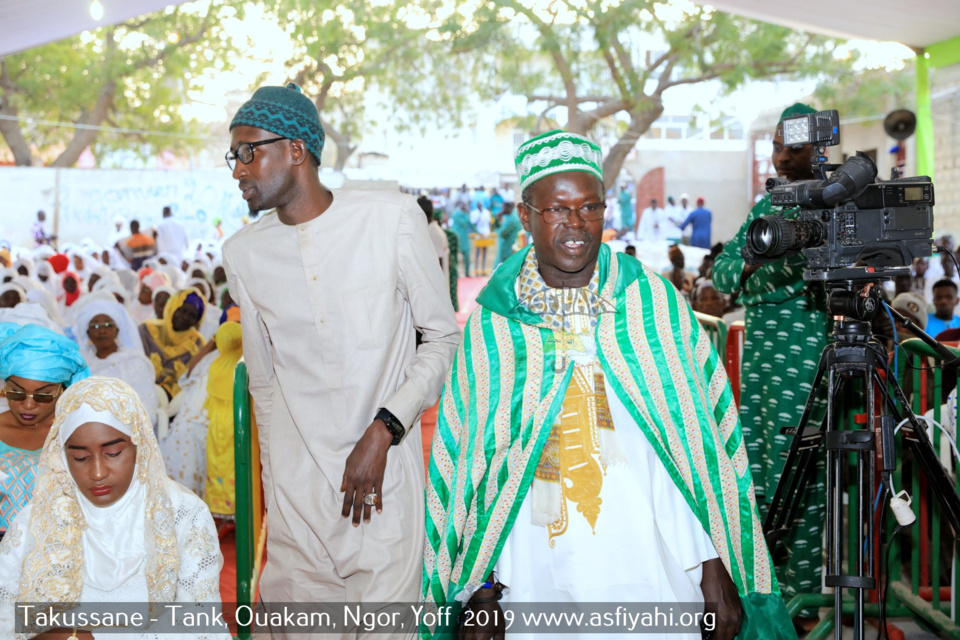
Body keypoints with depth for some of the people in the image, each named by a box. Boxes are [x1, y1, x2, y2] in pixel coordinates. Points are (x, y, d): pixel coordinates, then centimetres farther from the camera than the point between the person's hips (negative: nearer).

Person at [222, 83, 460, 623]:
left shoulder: (392, 218, -5)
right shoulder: (243, 253, 6)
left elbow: (444, 338, 0)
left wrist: (384, 430, -11)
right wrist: (275, 484, 14)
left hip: (386, 473, -2)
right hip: (297, 491, 3)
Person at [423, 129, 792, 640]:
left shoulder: (656, 302, 1)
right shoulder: (491, 325, 1)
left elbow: (704, 443, 1)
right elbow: (466, 460, 4)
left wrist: (715, 568, -1)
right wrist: (480, 588, 2)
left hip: (655, 578, 0)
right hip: (537, 584, 0)